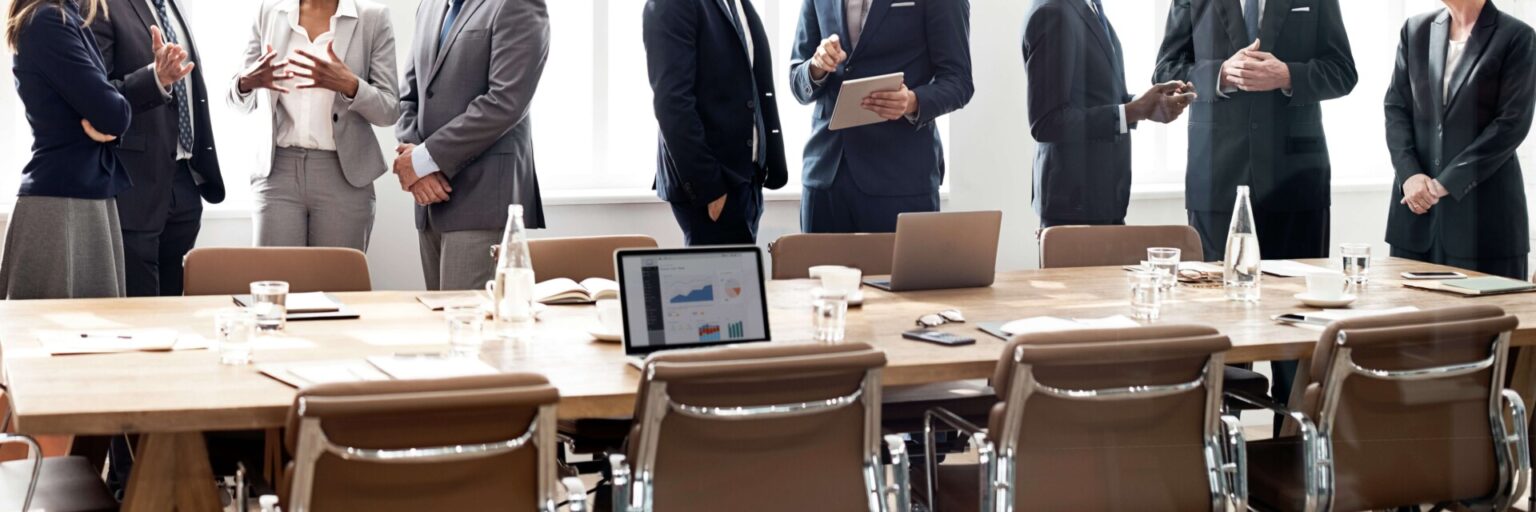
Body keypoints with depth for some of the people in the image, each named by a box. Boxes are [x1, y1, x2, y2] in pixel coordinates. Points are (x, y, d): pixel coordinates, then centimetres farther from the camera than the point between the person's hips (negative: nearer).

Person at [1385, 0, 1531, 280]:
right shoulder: (1416, 29, 11)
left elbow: (1512, 123, -9)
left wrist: (1447, 182, -14)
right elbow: (1396, 106, 8)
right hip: (1417, 207, 4)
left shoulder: (1516, 37, -4)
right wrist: (1409, 173, -8)